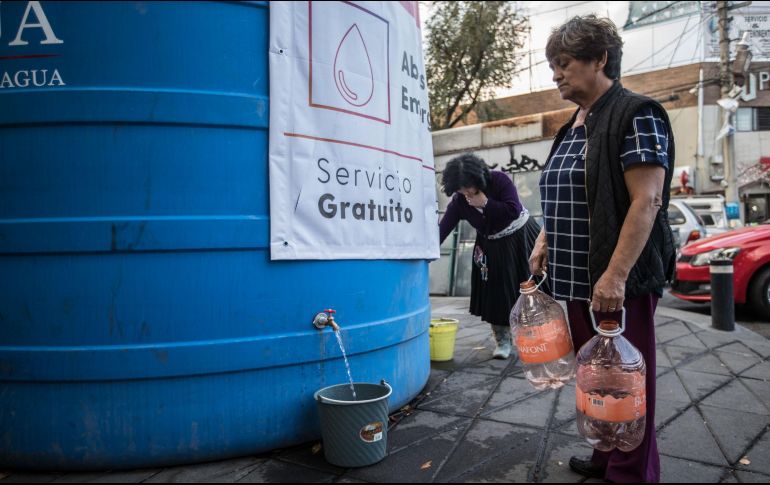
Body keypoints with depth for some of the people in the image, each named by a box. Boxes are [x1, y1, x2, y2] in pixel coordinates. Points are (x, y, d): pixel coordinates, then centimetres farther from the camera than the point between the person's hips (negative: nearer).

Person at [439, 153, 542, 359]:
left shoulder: (499, 180, -22)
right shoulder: (458, 201, -15)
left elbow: (514, 210, -29)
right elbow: (442, 229, -21)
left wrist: (486, 203, -30)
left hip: (520, 237, -2)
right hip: (492, 248, 2)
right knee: (497, 293, -2)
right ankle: (502, 340, 11)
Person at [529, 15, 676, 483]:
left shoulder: (635, 115, -10)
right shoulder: (573, 128, 15)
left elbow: (647, 201, -19)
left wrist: (615, 275, -25)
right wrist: (543, 244, 10)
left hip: (617, 281, -8)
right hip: (577, 279, 8)